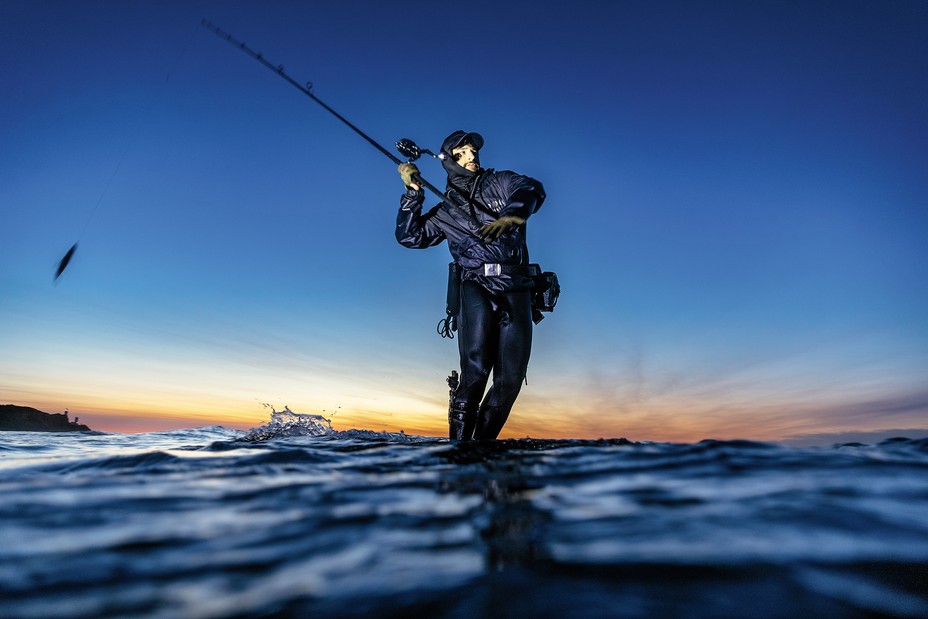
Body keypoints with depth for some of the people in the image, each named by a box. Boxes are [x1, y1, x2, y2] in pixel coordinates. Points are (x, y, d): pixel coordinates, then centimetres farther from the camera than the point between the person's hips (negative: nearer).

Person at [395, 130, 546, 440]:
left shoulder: (500, 182, 15)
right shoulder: (446, 211, 19)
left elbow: (531, 189, -6)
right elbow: (409, 236, 13)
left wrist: (511, 215, -27)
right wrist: (413, 192, 6)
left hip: (517, 291, 1)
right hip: (476, 289, -1)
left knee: (510, 380, -2)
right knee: (476, 371, -19)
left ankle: (483, 441, 14)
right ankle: (459, 440, -6)